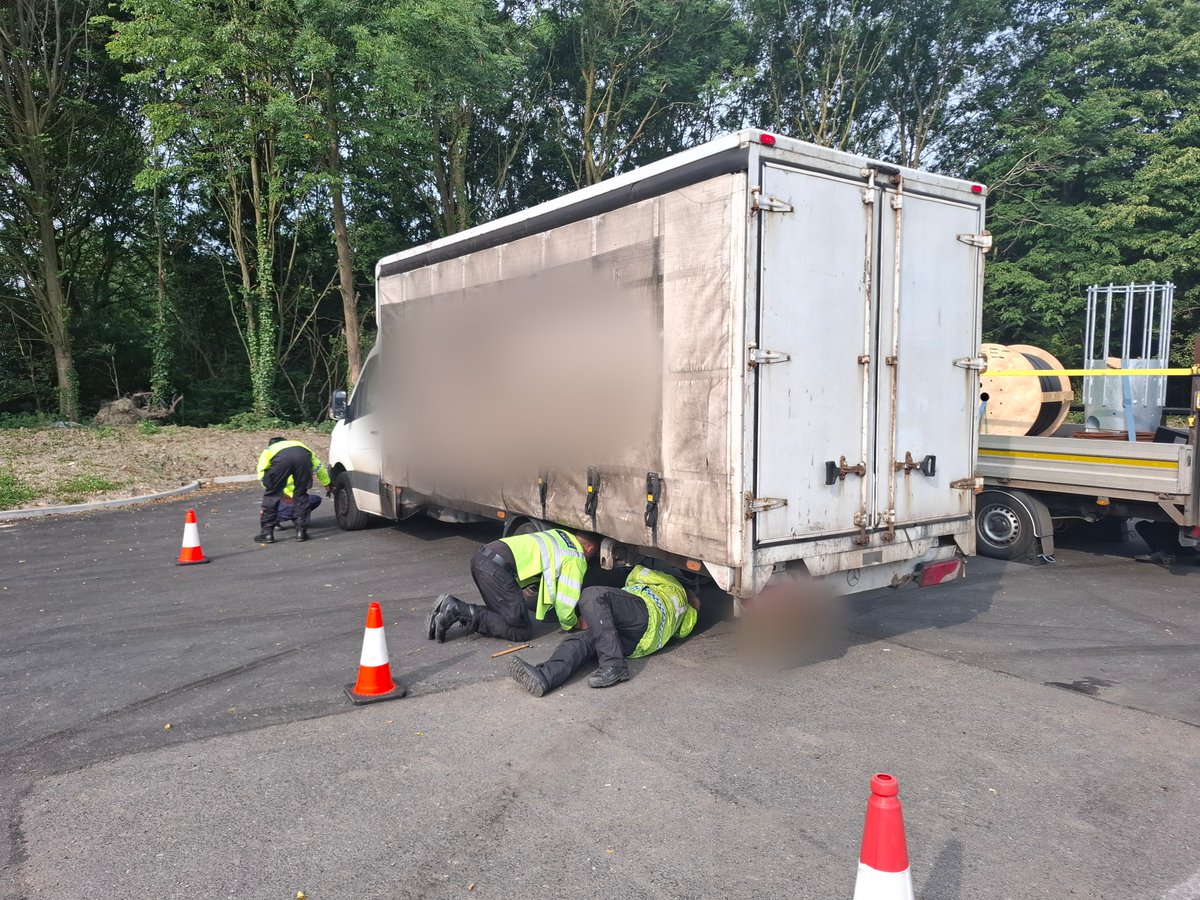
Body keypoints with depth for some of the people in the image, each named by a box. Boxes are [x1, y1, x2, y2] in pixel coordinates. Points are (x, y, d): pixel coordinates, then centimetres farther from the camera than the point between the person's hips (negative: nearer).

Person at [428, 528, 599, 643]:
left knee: (500, 613, 22)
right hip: (497, 568, -9)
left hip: (481, 556, 9)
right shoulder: (576, 559, 5)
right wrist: (573, 624, 25)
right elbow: (564, 604, 4)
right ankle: (458, 610, -10)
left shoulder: (561, 534, 28)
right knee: (521, 631, -2)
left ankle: (452, 606, 6)